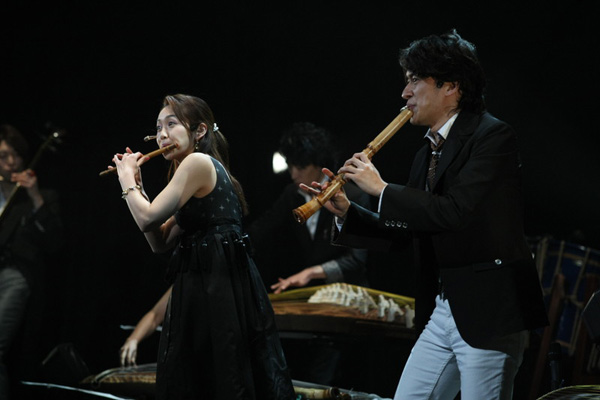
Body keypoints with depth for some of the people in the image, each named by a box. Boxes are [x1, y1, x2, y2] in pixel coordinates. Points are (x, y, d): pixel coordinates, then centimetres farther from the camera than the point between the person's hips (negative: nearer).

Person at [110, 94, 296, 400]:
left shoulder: (198, 162, -9)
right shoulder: (207, 169, 20)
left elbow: (147, 219, -15)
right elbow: (160, 242, 19)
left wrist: (127, 178, 2)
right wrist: (135, 184, 16)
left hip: (216, 288, -10)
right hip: (205, 286, 10)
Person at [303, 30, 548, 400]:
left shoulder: (493, 136, -11)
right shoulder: (428, 153, 16)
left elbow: (457, 212, -24)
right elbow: (400, 233, 19)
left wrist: (382, 188, -15)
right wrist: (346, 211, 4)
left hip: (490, 313, -9)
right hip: (442, 312, 9)